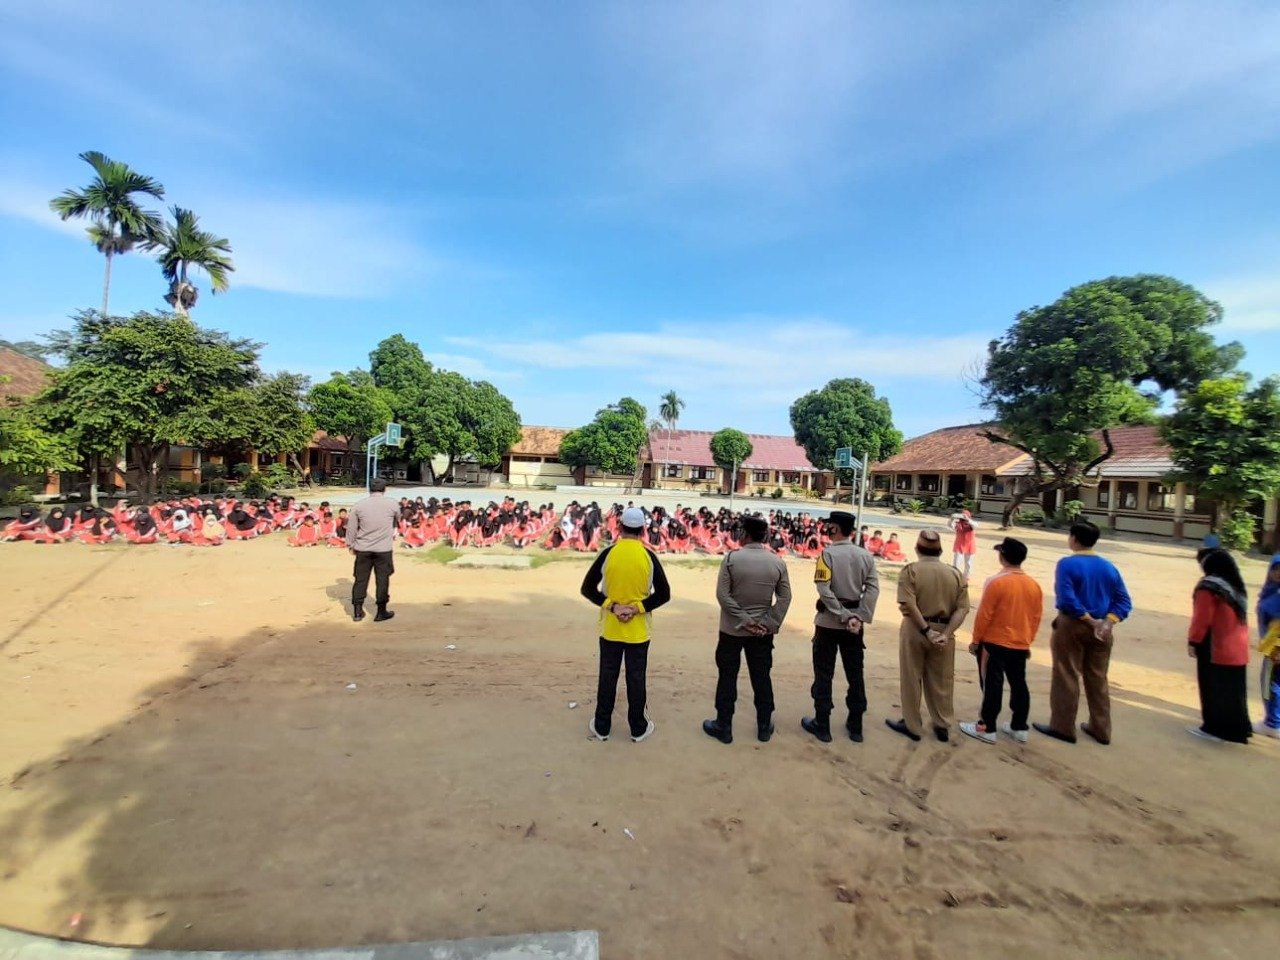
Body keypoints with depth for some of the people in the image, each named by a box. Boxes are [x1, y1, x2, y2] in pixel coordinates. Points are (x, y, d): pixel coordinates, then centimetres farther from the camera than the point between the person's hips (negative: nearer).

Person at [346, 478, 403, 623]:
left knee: (361, 579, 11)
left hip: (363, 548, 2)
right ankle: (381, 612, 11)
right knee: (383, 579, 6)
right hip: (384, 548, -2)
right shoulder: (392, 504, -4)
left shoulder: (359, 505, -1)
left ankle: (357, 611, 17)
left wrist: (350, 545, 15)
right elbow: (397, 520, 15)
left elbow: (351, 527, 3)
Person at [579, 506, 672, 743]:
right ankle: (638, 728, 25)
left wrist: (612, 606, -11)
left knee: (607, 677, 13)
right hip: (638, 631, 0)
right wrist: (637, 608, -10)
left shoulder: (607, 553, -9)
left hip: (610, 629, 1)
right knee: (636, 679, 12)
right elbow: (663, 594, -9)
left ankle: (601, 727, 25)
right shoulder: (649, 556, -10)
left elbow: (587, 588, -7)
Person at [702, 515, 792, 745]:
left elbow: (722, 595, -16)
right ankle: (764, 727, 26)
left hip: (732, 629, -2)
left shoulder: (731, 558, -12)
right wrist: (771, 623, -5)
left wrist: (745, 620, -12)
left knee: (727, 677, 10)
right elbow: (785, 597, -5)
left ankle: (723, 727, 19)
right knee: (761, 678, 15)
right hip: (763, 631, 3)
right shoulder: (778, 561, -4)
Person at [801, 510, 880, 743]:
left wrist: (844, 616, -17)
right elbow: (873, 588, -6)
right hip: (855, 622, 5)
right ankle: (855, 726, 24)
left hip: (828, 621, -4)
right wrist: (859, 617, -12)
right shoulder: (866, 556, 2)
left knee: (824, 674, 7)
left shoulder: (828, 554, -13)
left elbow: (824, 590, -21)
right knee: (855, 674, 15)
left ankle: (822, 726, 14)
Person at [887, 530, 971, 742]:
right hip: (944, 631, 3)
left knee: (911, 680, 10)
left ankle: (912, 726, 20)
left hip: (915, 630, -3)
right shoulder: (955, 573, 1)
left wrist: (926, 630, -15)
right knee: (941, 681, 17)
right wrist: (946, 634, -11)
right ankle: (943, 726, 29)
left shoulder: (910, 570, -10)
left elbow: (908, 604, -20)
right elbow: (962, 608, -7)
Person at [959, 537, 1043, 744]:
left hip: (994, 643, -6)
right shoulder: (1034, 585, 0)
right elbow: (1036, 618, 8)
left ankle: (987, 728, 9)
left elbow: (984, 615, -15)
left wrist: (976, 640, -5)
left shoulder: (996, 582, -18)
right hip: (1020, 646, 6)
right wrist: (1028, 641, 19)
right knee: (1019, 685, 15)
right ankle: (1019, 727, 25)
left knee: (992, 685, 1)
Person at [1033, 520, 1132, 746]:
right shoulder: (1109, 566, 5)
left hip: (1072, 626, -5)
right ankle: (1101, 729, 27)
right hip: (1101, 631, 6)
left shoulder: (1067, 564, -13)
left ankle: (1063, 727, 12)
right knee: (1097, 679, 17)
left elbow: (1066, 599, -23)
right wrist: (1108, 621, -10)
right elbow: (1124, 601, 0)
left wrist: (1088, 619, -13)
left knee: (1066, 678, 5)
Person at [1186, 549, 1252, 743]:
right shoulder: (1236, 587, 11)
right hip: (1237, 649, 8)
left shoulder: (1209, 587, -16)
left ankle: (1214, 728, 8)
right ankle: (1235, 728, 23)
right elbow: (1238, 618, 17)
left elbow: (1202, 619, -17)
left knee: (1213, 689, 2)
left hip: (1215, 648, -8)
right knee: (1233, 690, 15)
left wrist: (1193, 642, -8)